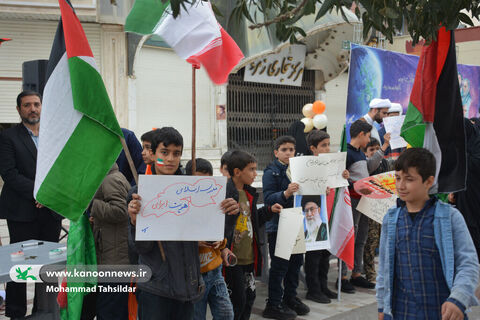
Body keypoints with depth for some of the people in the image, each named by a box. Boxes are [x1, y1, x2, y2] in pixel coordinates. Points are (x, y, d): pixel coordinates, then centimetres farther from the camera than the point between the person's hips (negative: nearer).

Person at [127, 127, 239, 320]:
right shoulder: (139, 193, -3)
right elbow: (143, 247, -9)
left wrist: (228, 213, -12)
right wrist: (135, 221, -28)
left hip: (187, 285, 3)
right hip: (155, 288, -3)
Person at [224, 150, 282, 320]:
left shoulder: (249, 193, 11)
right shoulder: (225, 193, -17)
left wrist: (269, 210, 13)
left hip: (249, 257, 8)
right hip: (233, 259, -8)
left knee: (249, 296, 16)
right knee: (237, 300, 0)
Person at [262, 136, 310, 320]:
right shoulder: (271, 172, -9)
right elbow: (268, 198, -19)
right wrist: (286, 194, -34)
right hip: (278, 225, -7)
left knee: (296, 261, 15)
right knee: (279, 264, -2)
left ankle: (290, 297, 31)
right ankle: (273, 304, 9)